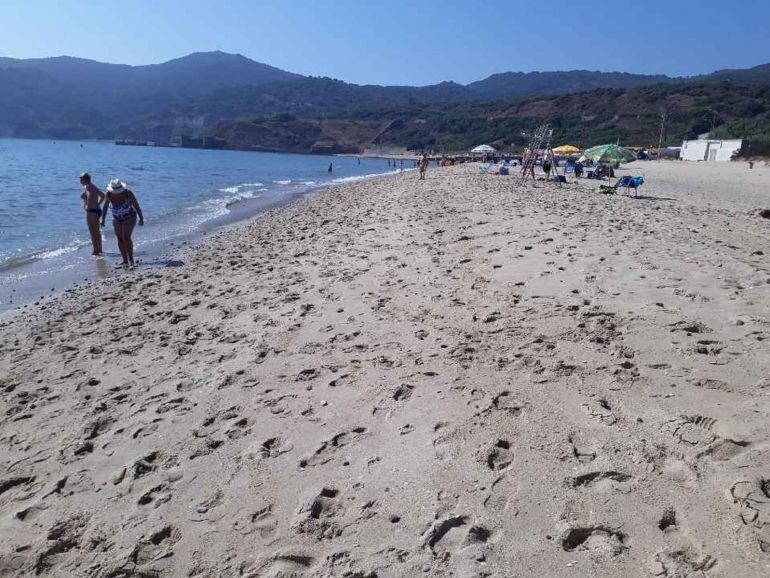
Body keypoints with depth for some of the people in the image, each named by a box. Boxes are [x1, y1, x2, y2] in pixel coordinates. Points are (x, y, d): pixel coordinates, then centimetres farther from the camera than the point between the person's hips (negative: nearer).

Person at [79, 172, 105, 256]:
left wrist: (88, 206, -22)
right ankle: (99, 249, 25)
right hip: (98, 210, 9)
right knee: (97, 231, 17)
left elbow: (90, 195, -33)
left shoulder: (86, 187, -12)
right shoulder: (93, 186, 14)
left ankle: (95, 251, 0)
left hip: (91, 211, -9)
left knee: (93, 232, -3)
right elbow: (102, 195, 20)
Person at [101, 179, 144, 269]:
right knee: (120, 239, 2)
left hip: (129, 218, -4)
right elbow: (106, 205, 2)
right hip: (117, 219, 5)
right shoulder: (109, 194, -14)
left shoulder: (128, 193, -24)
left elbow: (136, 205, -15)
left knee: (126, 238, -18)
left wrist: (141, 218, -15)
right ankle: (125, 261, 8)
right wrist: (103, 219, 4)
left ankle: (131, 259, -8)